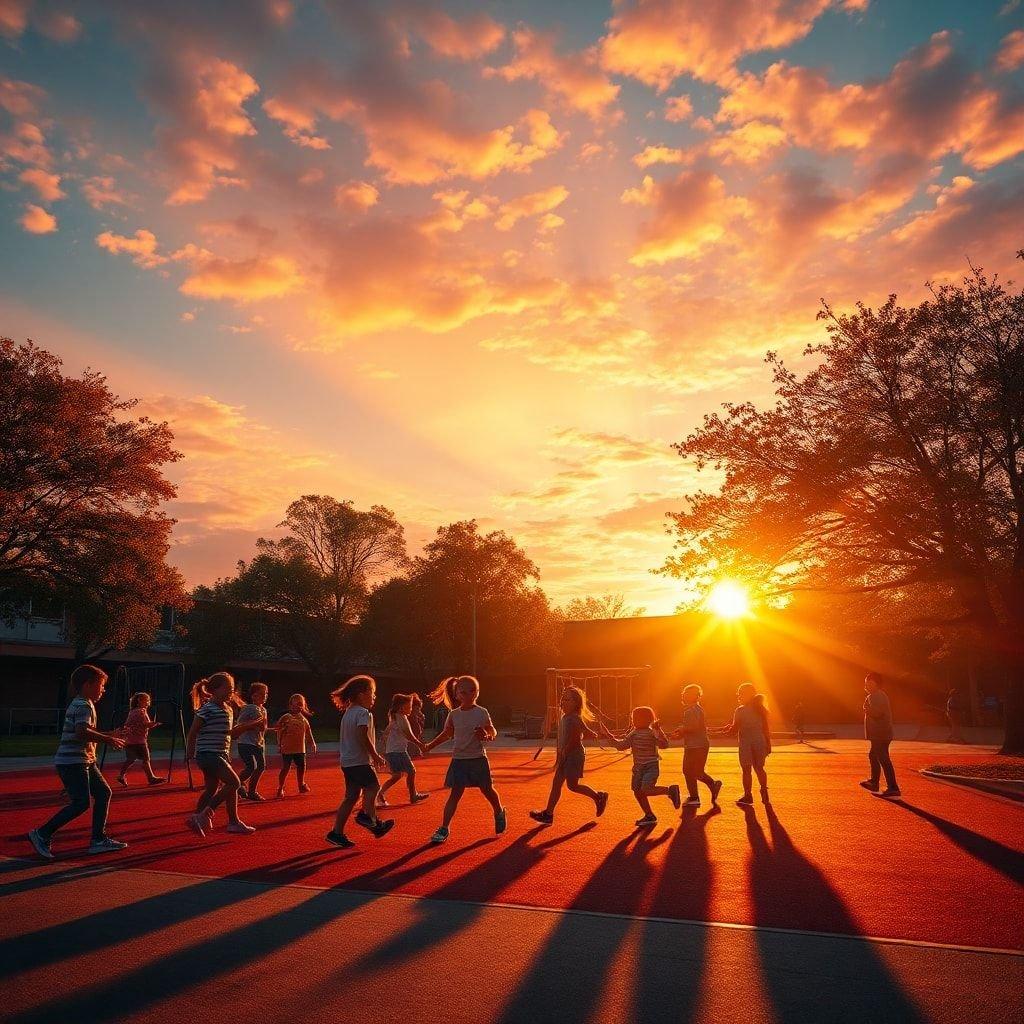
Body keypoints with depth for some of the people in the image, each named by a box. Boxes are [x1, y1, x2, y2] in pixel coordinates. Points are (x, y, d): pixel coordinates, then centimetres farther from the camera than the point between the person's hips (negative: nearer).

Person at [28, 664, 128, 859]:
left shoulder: (84, 705, 18)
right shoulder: (83, 706, -15)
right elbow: (82, 732, -30)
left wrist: (107, 736, 17)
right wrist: (107, 739, -22)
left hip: (85, 761, 11)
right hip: (72, 762, -11)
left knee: (103, 793, 7)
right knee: (82, 803, -12)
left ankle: (99, 839, 11)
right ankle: (42, 835, -1)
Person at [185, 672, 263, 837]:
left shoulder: (228, 709, 13)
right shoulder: (207, 709, -13)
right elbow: (192, 732, -10)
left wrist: (247, 726, 11)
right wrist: (190, 752, -8)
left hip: (220, 754, 9)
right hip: (208, 754, -9)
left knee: (212, 789, 15)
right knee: (233, 782, -14)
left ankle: (197, 819, 27)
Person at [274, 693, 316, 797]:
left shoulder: (304, 719, 7)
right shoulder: (286, 717, -8)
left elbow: (308, 732, 14)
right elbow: (279, 731, -7)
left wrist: (312, 743, 9)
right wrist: (279, 745, -10)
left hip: (300, 748, 5)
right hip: (287, 748, -5)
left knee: (301, 767, 11)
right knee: (285, 768, -2)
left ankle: (301, 785, 30)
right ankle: (280, 788, 12)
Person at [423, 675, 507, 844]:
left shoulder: (482, 712, -6)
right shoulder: (453, 714, 1)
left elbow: (493, 731, -1)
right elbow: (447, 734, 15)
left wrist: (487, 737, -22)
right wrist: (430, 746, 12)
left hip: (478, 759, -1)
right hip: (459, 759, 1)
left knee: (487, 790, 13)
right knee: (455, 794, -3)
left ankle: (499, 813, 41)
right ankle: (444, 828, 0)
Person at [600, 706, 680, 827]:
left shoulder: (652, 732, -12)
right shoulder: (633, 733, 7)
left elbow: (664, 744, -22)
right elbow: (621, 745, 11)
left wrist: (659, 730, -33)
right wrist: (609, 735, 8)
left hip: (651, 766, -7)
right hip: (638, 767, 7)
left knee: (646, 790, -22)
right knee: (637, 791, 8)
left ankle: (670, 790, 0)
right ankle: (649, 816, 24)